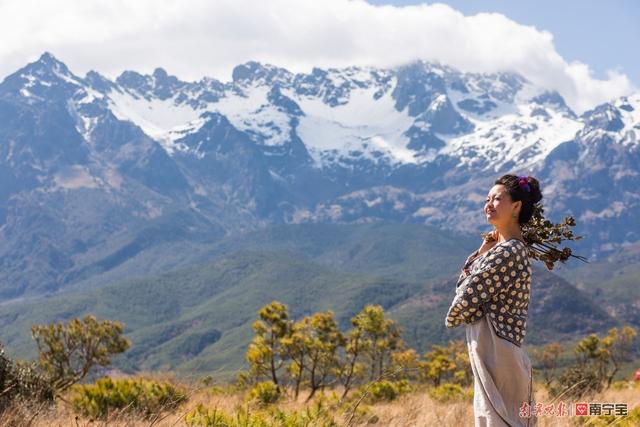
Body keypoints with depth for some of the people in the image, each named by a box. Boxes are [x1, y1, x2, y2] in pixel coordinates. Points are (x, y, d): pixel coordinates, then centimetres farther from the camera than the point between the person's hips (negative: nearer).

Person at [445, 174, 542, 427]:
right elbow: (461, 286, 15)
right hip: (490, 351, 10)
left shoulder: (507, 253, -16)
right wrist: (481, 253, 5)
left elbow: (466, 298, -16)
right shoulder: (499, 248, 15)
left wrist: (452, 318, 5)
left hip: (495, 351, -10)